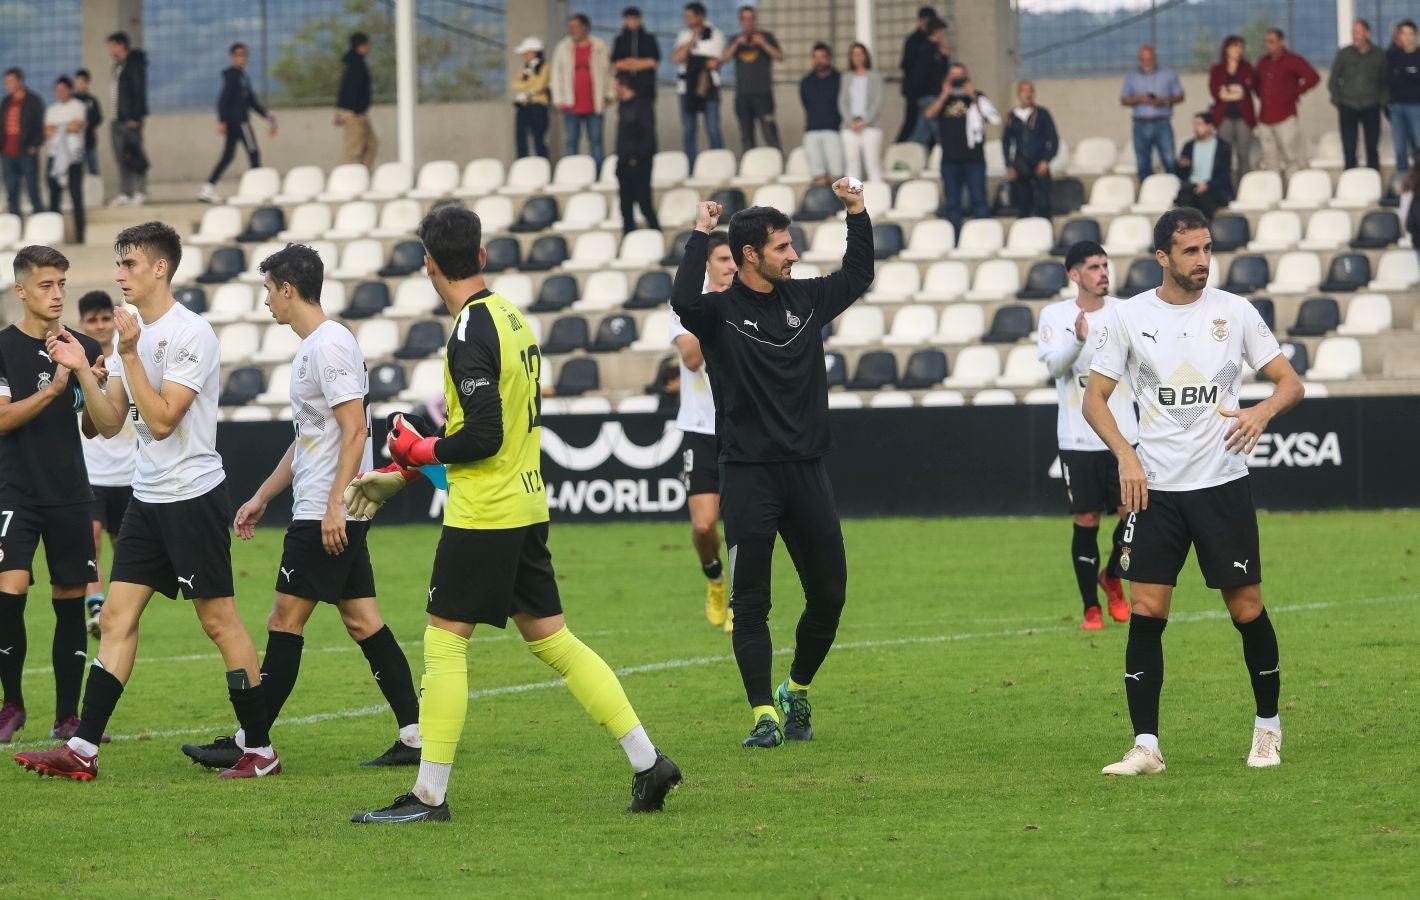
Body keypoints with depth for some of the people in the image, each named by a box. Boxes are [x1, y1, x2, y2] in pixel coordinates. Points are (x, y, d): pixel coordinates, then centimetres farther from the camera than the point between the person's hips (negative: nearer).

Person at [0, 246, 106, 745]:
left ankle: (67, 717, 10)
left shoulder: (83, 349, 6)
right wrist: (53, 389, -23)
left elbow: (92, 427, 9)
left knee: (71, 602, 4)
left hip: (70, 494, 3)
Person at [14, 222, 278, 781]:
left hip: (193, 494, -8)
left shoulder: (190, 333, -14)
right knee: (116, 617, 3)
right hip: (147, 498, 8)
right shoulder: (132, 332, 12)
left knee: (218, 619, -3)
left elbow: (161, 420, -20)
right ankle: (83, 750, 1)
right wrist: (82, 371, -2)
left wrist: (130, 355, -21)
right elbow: (109, 423, 12)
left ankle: (261, 751, 5)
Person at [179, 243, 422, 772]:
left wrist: (335, 505, -24)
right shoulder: (311, 347, 18)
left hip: (325, 515, -10)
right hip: (324, 511, 10)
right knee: (362, 620, 7)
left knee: (285, 622, -6)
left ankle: (249, 743, -3)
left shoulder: (330, 345, -14)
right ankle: (415, 735, 5)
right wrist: (262, 497, 26)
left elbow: (354, 430, -20)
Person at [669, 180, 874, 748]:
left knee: (829, 595, 8)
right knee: (750, 604, -4)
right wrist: (700, 236, -24)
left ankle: (797, 691, 29)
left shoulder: (805, 300, 10)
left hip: (806, 474, 5)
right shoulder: (721, 312, -7)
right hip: (748, 477, -5)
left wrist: (857, 213, 15)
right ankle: (765, 714, -1)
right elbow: (684, 300, -29)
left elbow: (858, 276, 25)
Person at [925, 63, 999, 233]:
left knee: (979, 201, -9)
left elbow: (995, 119, -7)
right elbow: (928, 115, -4)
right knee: (952, 205, 5)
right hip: (950, 160, 3)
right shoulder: (942, 100, 13)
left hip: (974, 159, -3)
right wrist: (944, 95, -9)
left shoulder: (977, 98, 5)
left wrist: (973, 98, -11)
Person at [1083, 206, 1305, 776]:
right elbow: (1094, 398, 5)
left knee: (1247, 610, 1)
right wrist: (1126, 455, -10)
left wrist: (1263, 412, -19)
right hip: (1154, 487, 0)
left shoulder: (1234, 312, 1)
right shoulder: (1129, 317, 1)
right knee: (1146, 613, -5)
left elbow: (1290, 382, 4)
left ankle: (1268, 727, 21)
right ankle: (1145, 746, -1)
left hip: (1223, 481, 0)